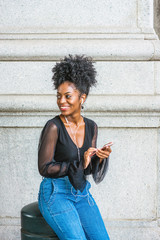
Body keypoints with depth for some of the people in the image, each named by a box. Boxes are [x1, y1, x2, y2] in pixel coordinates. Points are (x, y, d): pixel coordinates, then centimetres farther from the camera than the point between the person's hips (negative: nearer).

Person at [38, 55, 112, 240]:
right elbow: (44, 168, -15)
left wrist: (100, 158, -11)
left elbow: (88, 169, 9)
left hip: (81, 192, 6)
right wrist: (78, 165, -19)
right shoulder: (54, 127, -14)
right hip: (55, 194, -6)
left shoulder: (91, 127, 3)